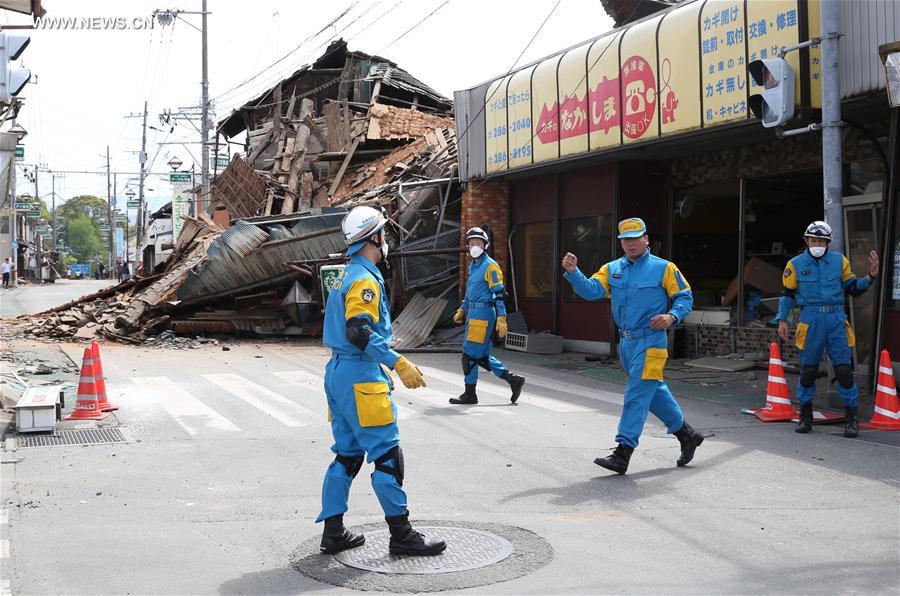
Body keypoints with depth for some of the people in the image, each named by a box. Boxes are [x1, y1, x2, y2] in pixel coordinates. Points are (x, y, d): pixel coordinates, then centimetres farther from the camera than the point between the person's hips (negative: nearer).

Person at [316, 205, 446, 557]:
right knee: (387, 455, -3)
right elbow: (359, 331, -26)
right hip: (360, 375, -10)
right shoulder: (365, 280, -14)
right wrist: (398, 363, -29)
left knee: (347, 454, 14)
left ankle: (333, 532, 19)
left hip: (337, 372, 10)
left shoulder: (347, 276, 17)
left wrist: (386, 364, 28)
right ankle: (401, 534, 3)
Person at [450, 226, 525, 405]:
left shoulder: (490, 266, -10)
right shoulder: (473, 266, 18)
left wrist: (501, 319, -20)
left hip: (483, 313, -9)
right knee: (482, 356, 10)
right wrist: (462, 310, 24)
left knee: (470, 354, -5)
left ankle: (470, 394, 6)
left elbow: (499, 294, -15)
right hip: (473, 313, 9)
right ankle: (513, 380, 17)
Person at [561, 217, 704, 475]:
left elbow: (685, 297, 0)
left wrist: (672, 316, -19)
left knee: (636, 395, -10)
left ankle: (623, 451, -11)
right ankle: (686, 434, 36)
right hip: (627, 342, 7)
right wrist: (573, 272, -21)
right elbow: (591, 290, -4)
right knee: (653, 391, 18)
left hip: (650, 341, -7)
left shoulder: (663, 268, -3)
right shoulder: (612, 269, 10)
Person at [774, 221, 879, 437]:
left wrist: (871, 276, -3)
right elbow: (788, 294, 8)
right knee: (808, 369, 4)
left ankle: (852, 417, 9)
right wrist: (782, 320, 0)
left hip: (836, 319, 1)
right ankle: (805, 415, 19)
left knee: (844, 369, -2)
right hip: (810, 320, -1)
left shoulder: (839, 261, 7)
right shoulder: (795, 264, 3)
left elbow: (853, 288, 13)